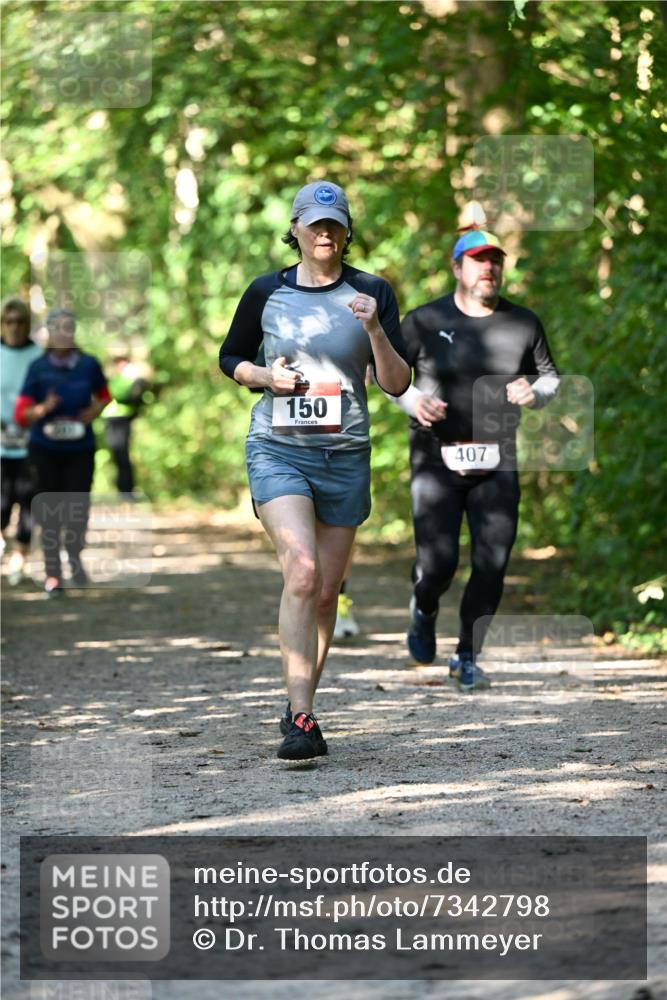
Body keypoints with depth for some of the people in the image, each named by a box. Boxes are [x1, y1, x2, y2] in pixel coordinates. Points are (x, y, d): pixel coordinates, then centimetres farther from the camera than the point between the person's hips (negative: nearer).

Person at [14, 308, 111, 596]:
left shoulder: (89, 365, -2)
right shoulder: (39, 368, -6)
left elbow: (103, 396, 17)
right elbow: (21, 414, -5)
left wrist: (96, 410, -3)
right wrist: (43, 409, -24)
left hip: (80, 449, 1)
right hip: (45, 450, -1)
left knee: (77, 508, -4)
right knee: (49, 512, 1)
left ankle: (75, 557, 26)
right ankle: (52, 574, 13)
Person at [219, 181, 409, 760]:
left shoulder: (372, 293, 3)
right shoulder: (267, 293, 3)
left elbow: (397, 384, 0)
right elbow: (230, 358, 17)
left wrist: (374, 328, -16)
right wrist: (265, 376, -3)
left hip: (345, 453, 2)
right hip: (278, 449, -2)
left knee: (326, 592, 7)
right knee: (301, 570, -21)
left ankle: (301, 706, 26)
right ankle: (301, 718, -25)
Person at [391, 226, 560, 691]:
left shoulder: (524, 324, 5)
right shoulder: (425, 321, -1)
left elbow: (550, 376, 16)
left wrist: (534, 392, -7)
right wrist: (412, 400, -12)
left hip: (496, 465, 2)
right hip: (437, 461, -2)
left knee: (492, 565, -5)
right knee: (438, 563, -10)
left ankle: (467, 658, 13)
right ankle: (424, 611, 27)